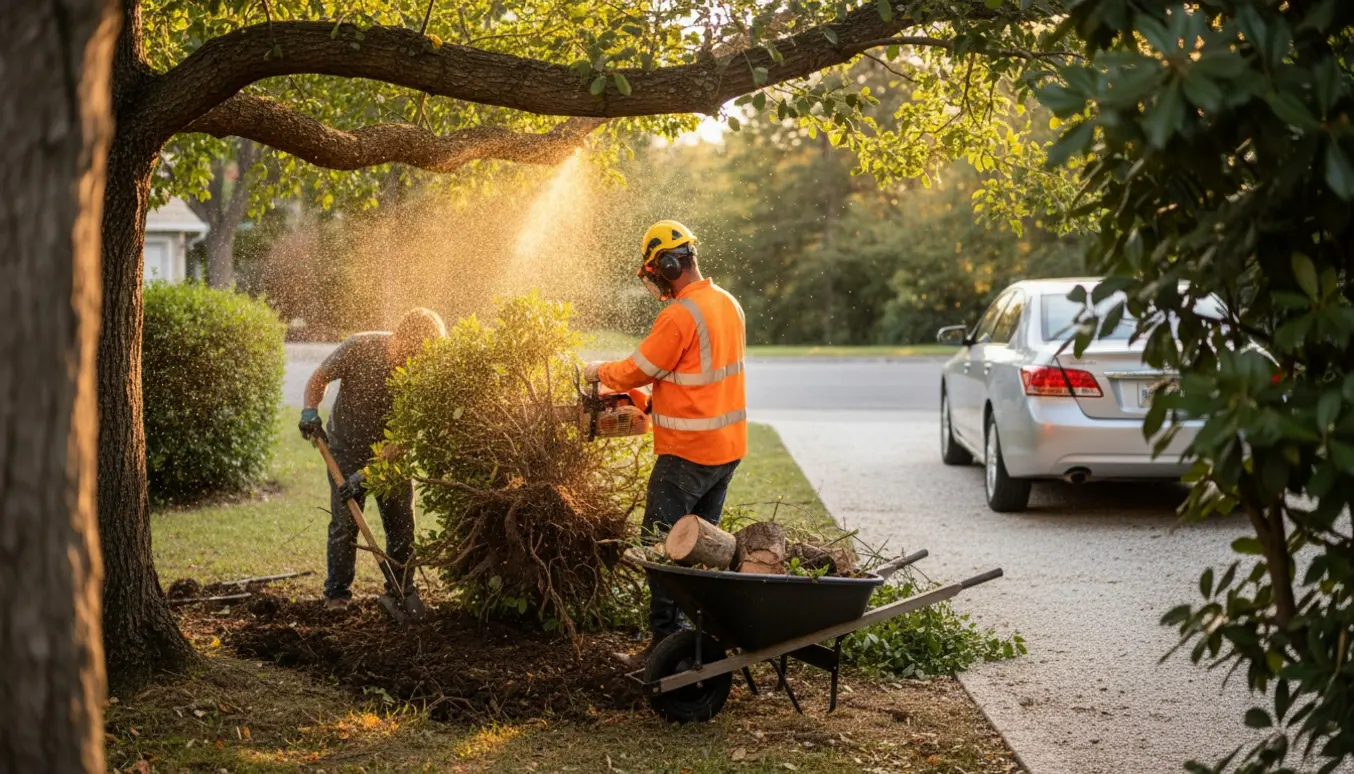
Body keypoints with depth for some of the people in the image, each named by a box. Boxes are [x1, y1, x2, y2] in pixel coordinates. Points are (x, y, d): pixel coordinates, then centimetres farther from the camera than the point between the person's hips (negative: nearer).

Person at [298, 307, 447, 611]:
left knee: (402, 523, 0)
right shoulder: (359, 348, -23)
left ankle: (402, 589, 15)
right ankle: (337, 592, 6)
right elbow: (319, 378, -6)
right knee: (344, 523, -5)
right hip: (347, 447, -1)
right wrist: (310, 410, -25)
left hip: (391, 453, 2)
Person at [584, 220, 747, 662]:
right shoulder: (728, 304, 8)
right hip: (729, 447, 9)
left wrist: (599, 373, 8)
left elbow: (637, 371, -11)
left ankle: (666, 637, -3)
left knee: (661, 543, -2)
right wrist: (662, 396, 16)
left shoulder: (680, 315, -20)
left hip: (688, 452, -9)